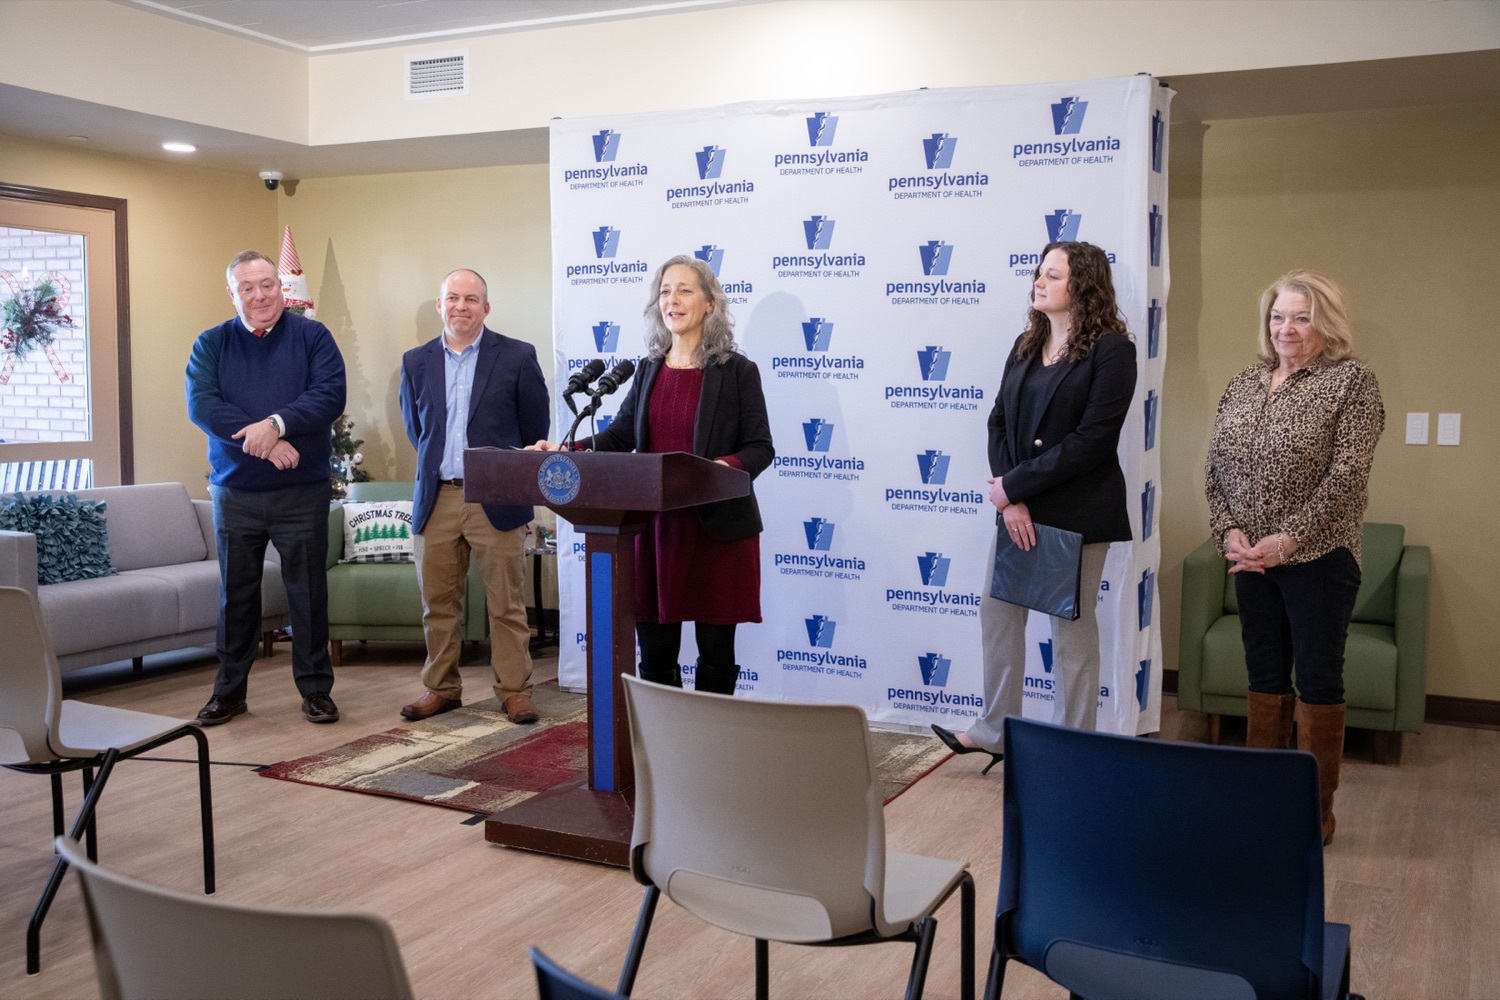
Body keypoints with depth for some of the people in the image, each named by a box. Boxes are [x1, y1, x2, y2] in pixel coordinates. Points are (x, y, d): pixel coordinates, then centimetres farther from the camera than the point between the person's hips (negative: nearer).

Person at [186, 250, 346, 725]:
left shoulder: (312, 336, 1)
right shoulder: (212, 344, 5)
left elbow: (330, 396, -11)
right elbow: (201, 404, -10)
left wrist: (277, 424, -25)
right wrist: (264, 443, -20)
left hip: (302, 491, -1)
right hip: (234, 492, 2)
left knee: (308, 592, 5)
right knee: (235, 594, 11)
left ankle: (315, 688, 16)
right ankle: (229, 690, 23)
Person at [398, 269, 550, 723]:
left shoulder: (518, 356, -1)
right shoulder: (416, 361, 9)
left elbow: (536, 427, 5)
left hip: (497, 499, -3)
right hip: (435, 499, 3)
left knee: (506, 604, 2)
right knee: (437, 604, 9)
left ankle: (515, 690, 12)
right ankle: (441, 688, 21)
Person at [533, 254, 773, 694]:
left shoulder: (737, 370, -3)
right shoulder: (649, 369, 12)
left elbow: (760, 447, -5)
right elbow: (620, 434, 11)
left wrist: (728, 467, -25)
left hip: (718, 526, -4)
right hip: (656, 526, 4)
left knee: (715, 652, 6)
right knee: (654, 652, 6)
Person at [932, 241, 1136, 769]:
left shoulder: (1111, 350, -10)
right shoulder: (1027, 345, 10)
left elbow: (1091, 440, -18)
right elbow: (999, 420, 5)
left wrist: (1013, 485, -15)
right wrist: (1010, 500, -9)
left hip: (1077, 514, -6)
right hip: (1017, 508, 7)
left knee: (1072, 629, 4)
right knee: (997, 614, 10)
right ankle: (996, 730, 24)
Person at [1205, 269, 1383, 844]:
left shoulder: (1352, 382, -7)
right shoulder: (1243, 384, 10)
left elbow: (1346, 474, -15)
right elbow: (1215, 466, 8)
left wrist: (1287, 539, -19)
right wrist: (1230, 530, -7)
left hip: (1317, 557, -5)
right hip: (1251, 557, 5)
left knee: (1317, 679, 2)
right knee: (1265, 675, 13)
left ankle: (1317, 810, 14)